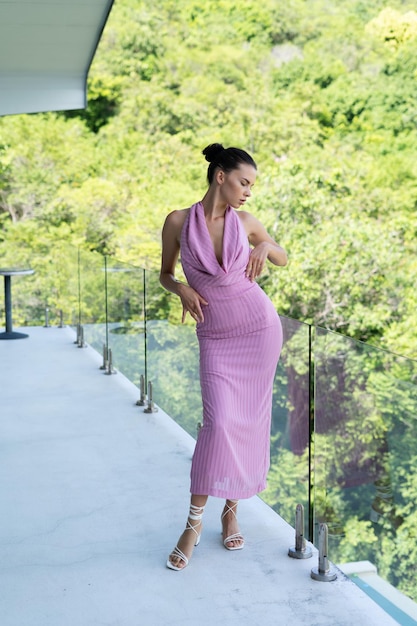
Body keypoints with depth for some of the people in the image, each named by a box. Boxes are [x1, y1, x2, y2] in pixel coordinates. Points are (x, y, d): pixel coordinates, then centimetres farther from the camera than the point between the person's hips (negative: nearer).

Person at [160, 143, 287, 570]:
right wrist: (182, 289, -13)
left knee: (249, 421, 3)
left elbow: (284, 259, 16)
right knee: (219, 421, -12)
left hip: (260, 326, 2)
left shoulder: (245, 221, 2)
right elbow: (165, 273, 8)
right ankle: (194, 522, 1)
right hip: (215, 336, -2)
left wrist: (265, 247, -6)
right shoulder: (178, 222, -4)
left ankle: (231, 511, 18)